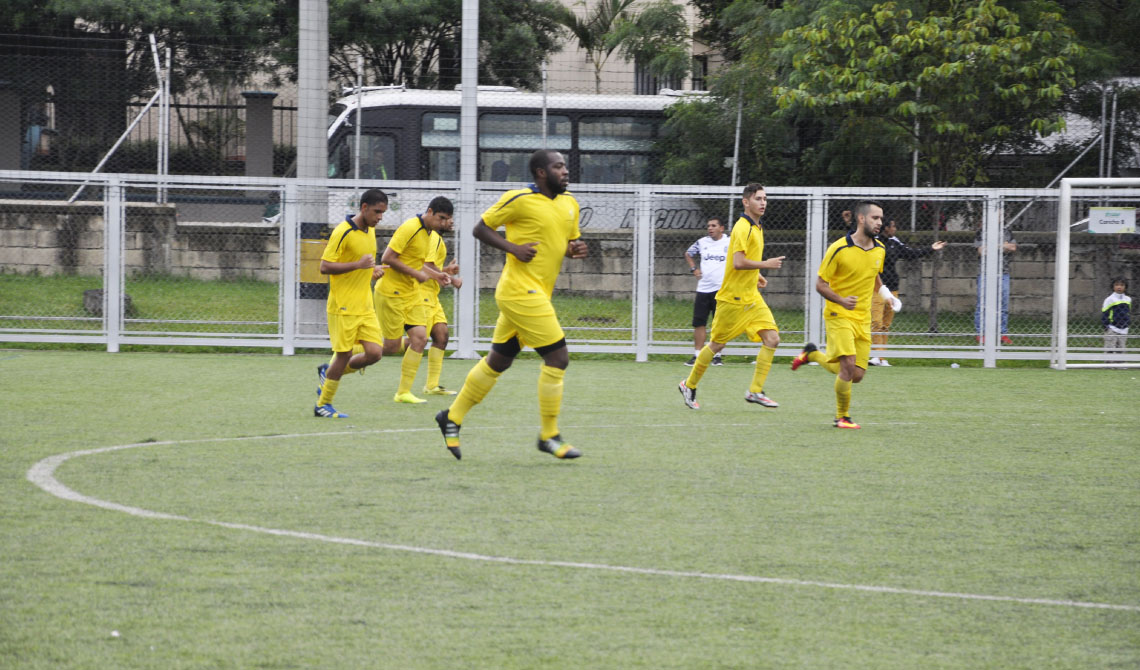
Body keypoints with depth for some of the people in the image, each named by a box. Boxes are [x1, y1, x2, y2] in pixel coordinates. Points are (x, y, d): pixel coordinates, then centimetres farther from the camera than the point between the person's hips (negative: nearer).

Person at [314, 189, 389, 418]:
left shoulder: (370, 231, 12)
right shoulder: (343, 232, -14)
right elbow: (325, 267, -17)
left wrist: (374, 270, 7)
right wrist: (358, 264, -24)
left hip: (365, 306, 8)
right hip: (343, 306, -7)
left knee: (374, 353, -3)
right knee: (344, 354, -4)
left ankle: (328, 372, 20)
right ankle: (323, 404, 12)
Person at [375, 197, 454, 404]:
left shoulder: (428, 233, 10)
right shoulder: (409, 228, -18)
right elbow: (388, 258, -22)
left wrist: (436, 275, 8)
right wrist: (416, 274, -19)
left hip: (412, 293, 8)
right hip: (391, 292, -8)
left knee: (420, 338, -4)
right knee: (392, 346, -5)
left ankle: (403, 392, 2)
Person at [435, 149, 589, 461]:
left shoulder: (569, 204, 12)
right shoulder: (519, 200, -10)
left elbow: (569, 241, 25)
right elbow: (481, 228, -3)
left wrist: (575, 249, 1)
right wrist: (513, 248, -17)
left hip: (538, 293, 9)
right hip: (521, 291, -9)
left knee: (498, 360, 14)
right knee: (557, 357, -11)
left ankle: (452, 417, 26)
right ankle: (549, 435, -2)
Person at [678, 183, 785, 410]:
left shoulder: (756, 228, 14)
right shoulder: (743, 228, -17)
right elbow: (738, 263, -26)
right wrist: (766, 264, -21)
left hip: (751, 297, 9)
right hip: (733, 297, -9)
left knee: (772, 338, -6)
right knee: (717, 344, 2)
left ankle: (755, 391, -4)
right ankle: (689, 386, 20)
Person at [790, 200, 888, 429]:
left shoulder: (880, 250, 5)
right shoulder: (838, 249, -14)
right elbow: (820, 284, -11)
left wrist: (884, 293, 15)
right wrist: (841, 300, -24)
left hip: (863, 319, 6)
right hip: (839, 315, -6)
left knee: (856, 376, 2)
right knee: (848, 365, -22)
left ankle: (813, 354, 29)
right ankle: (842, 417, -2)